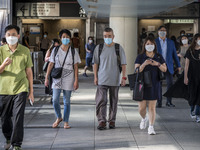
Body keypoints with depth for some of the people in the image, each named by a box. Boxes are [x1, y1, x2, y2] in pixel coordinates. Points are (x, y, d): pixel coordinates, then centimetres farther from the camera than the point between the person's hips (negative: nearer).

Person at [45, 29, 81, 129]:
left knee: (66, 102, 3)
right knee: (55, 100, -5)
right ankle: (59, 118, 19)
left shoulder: (73, 52, 2)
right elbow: (51, 64, 5)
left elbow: (75, 67, 1)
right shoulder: (55, 50, 4)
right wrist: (47, 78, 1)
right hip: (57, 78, 1)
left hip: (68, 79, -1)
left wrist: (76, 80, -6)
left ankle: (66, 122, 14)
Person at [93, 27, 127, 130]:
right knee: (101, 100, -9)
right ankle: (102, 121, -6)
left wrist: (124, 77, -5)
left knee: (113, 101, 8)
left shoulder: (119, 48, 0)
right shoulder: (99, 48, 2)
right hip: (102, 79, 0)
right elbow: (96, 63, 7)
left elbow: (123, 64, 1)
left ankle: (112, 121, 18)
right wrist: (95, 77, 3)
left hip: (115, 80, 0)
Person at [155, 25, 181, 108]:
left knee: (170, 83, -4)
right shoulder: (154, 42, 3)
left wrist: (178, 65, 9)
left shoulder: (171, 42, 10)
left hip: (168, 66, 2)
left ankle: (169, 102, 6)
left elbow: (174, 54, 12)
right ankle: (159, 102, 6)